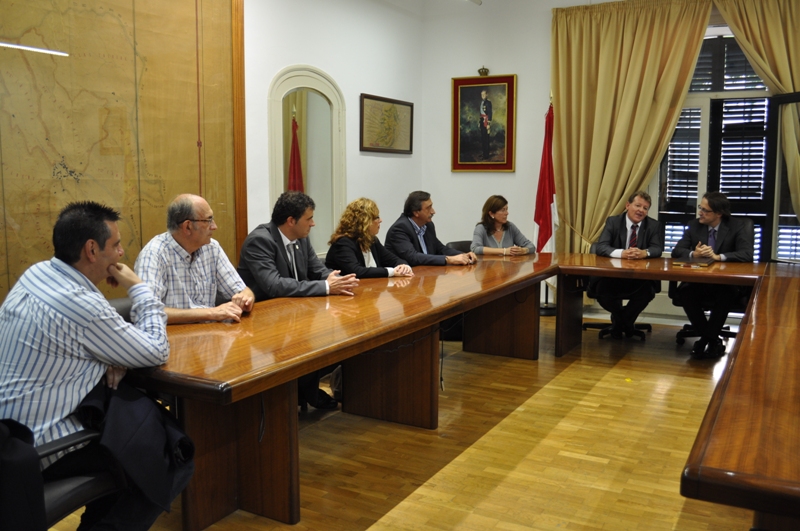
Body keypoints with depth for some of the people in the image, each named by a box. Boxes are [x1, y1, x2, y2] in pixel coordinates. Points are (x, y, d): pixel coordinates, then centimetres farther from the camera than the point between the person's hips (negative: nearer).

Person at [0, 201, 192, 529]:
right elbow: (157, 352, -15)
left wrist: (112, 357, -5)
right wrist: (138, 287, -6)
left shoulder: (37, 274, 2)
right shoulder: (79, 303, -26)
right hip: (41, 448, -9)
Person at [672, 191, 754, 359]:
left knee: (727, 294, -37)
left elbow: (747, 254, -15)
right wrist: (693, 254, -20)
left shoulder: (738, 226, -3)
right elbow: (676, 251, 2)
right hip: (698, 282, 3)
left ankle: (706, 338, -18)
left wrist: (718, 256, -28)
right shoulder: (694, 225, 6)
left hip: (726, 283, -3)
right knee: (684, 292, -29)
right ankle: (713, 339, -14)